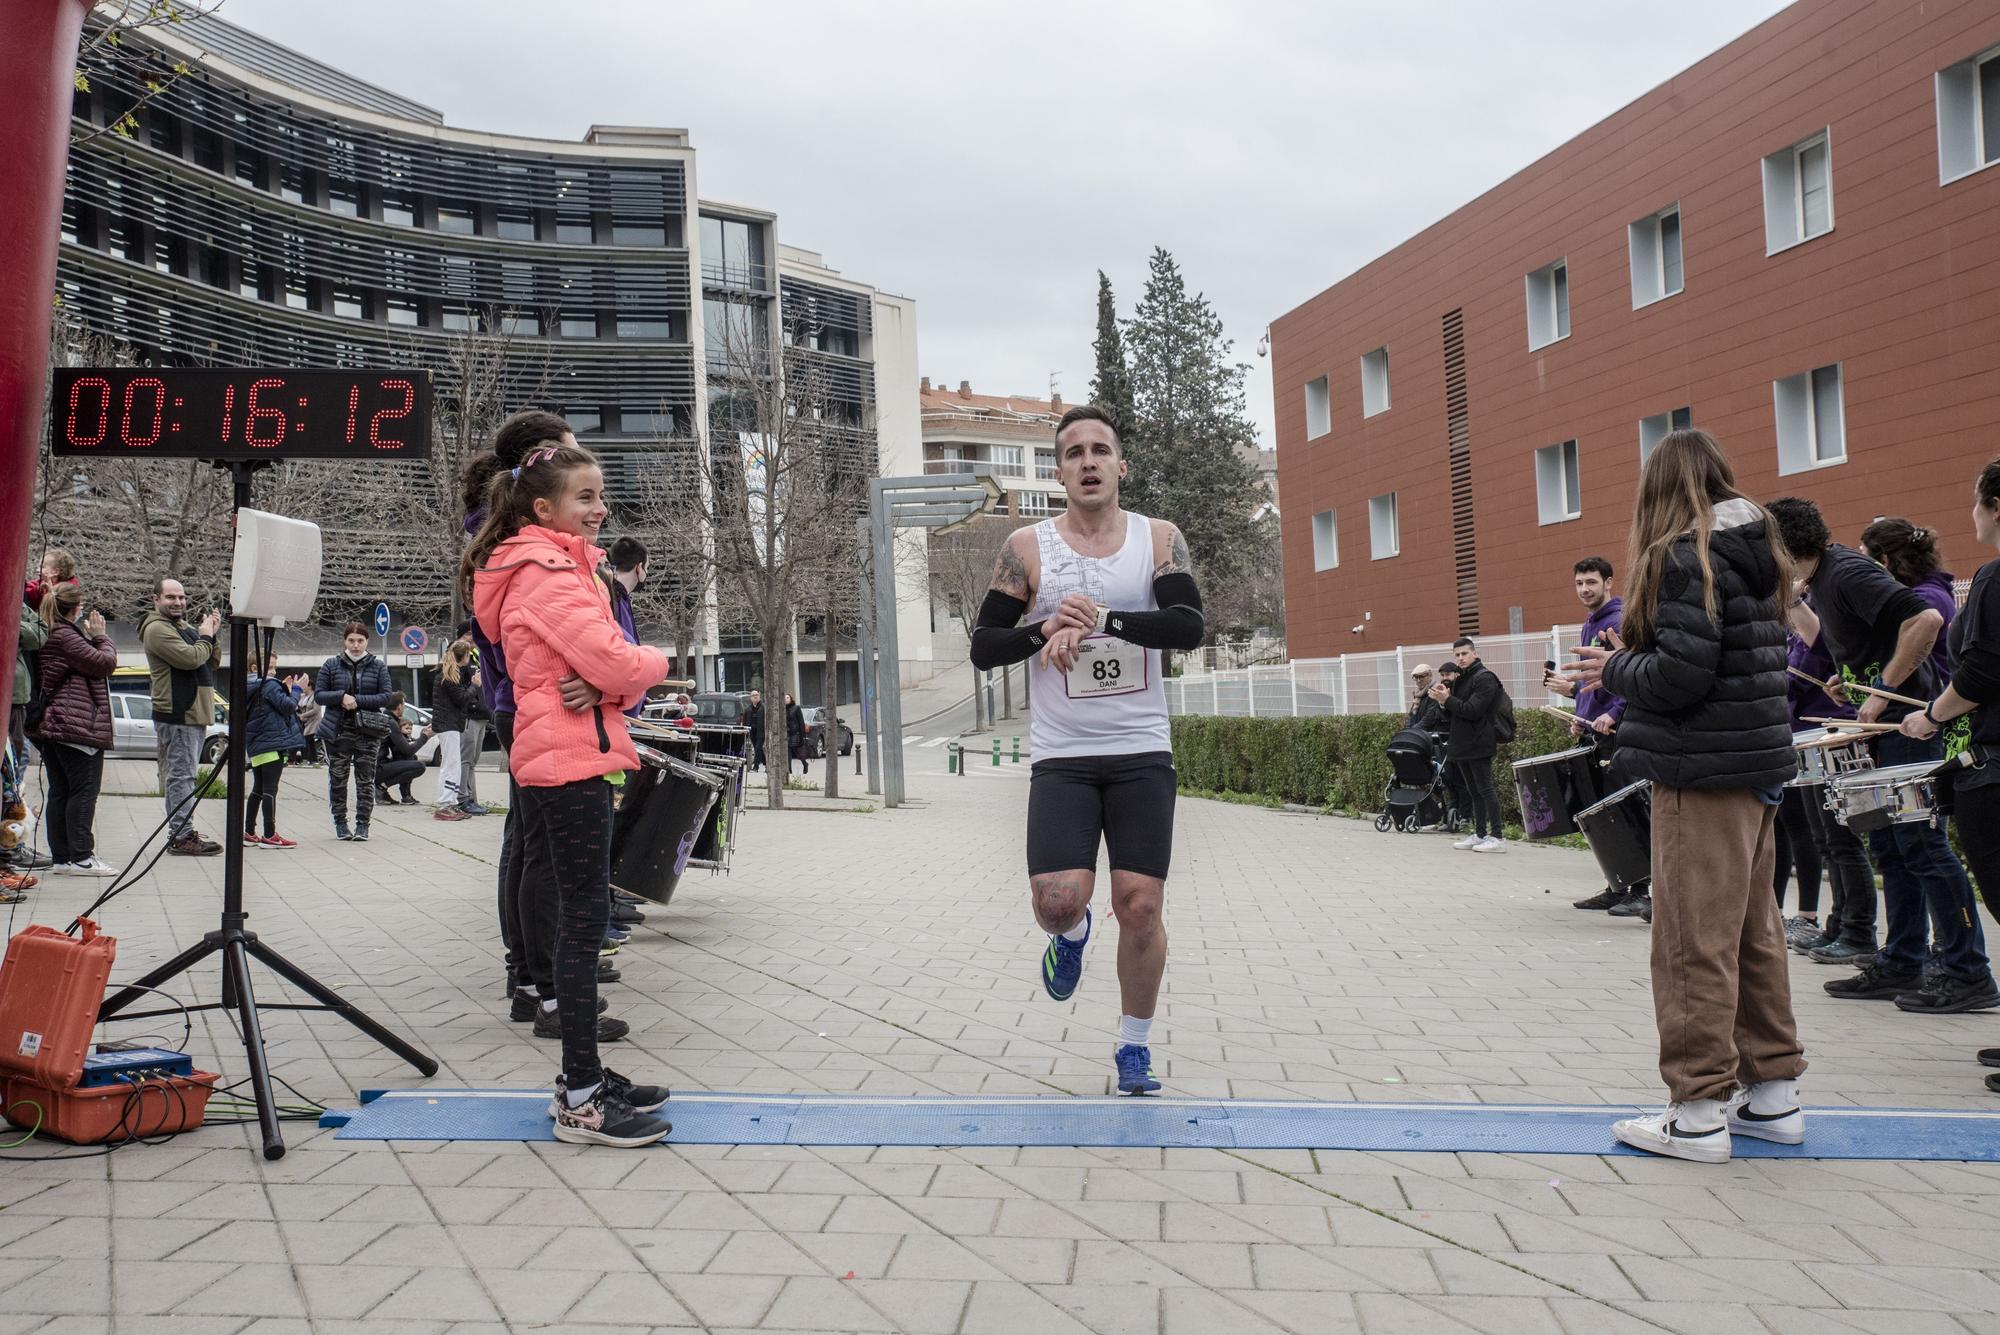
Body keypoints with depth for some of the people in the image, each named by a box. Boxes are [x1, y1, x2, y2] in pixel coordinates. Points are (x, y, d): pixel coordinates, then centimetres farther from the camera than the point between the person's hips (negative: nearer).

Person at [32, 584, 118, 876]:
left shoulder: (50, 635, 18)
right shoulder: (65, 636, -13)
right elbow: (105, 662, -14)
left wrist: (92, 636, 11)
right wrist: (99, 635, 0)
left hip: (53, 726, 10)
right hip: (77, 725, -10)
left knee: (60, 792, 10)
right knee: (84, 789, -6)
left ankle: (61, 857, 13)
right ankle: (80, 857, -6)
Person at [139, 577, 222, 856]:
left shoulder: (184, 627, 21)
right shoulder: (157, 629, -9)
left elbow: (213, 662, 20)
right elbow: (190, 658, -22)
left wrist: (211, 635, 5)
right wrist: (205, 637, -5)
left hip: (194, 713, 10)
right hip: (177, 715, -10)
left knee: (181, 776, 14)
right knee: (181, 776, -10)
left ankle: (180, 833, 20)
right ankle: (182, 837, -10)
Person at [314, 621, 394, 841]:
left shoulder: (378, 666, 6)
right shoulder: (331, 665, 7)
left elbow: (385, 697, -2)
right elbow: (318, 694, 4)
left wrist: (357, 700, -13)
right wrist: (341, 697, -13)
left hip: (368, 732, -1)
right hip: (338, 730, 1)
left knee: (366, 780, 0)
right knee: (337, 779, 5)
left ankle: (363, 824, 6)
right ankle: (340, 823, 16)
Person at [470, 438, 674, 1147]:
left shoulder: (560, 565, 19)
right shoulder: (548, 570, -13)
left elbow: (602, 660, 13)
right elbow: (616, 663, -22)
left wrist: (607, 684, -10)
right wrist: (655, 660, 0)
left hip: (562, 758, 10)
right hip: (570, 759, -10)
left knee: (581, 916, 13)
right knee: (585, 919, -8)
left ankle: (583, 1076, 22)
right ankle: (581, 1103, -2)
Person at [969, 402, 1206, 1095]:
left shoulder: (1159, 538, 3)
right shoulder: (1027, 548, 1)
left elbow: (1189, 625, -12)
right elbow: (983, 648, 1)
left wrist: (1101, 619, -23)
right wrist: (1047, 628, -17)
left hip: (1142, 753, 1)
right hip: (1061, 757, 0)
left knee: (1141, 904, -1)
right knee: (1058, 902, -13)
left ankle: (1134, 1044, 21)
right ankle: (1071, 934, 26)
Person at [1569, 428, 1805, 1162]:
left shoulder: (1685, 556, -13)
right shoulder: (1751, 554, 14)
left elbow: (1679, 675, -21)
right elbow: (1752, 661, 17)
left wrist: (1614, 670, -3)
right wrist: (1629, 664, 12)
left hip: (1704, 771, -9)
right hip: (1757, 764, 9)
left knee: (1695, 943, -3)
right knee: (1753, 935, 16)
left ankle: (1700, 1113, 3)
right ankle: (1773, 1093, 24)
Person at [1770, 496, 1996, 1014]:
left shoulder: (1848, 572, -18)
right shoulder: (1823, 577, 11)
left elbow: (1925, 620, -26)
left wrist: (1885, 691, -21)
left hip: (1906, 722, -10)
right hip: (1881, 725, 10)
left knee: (1923, 845, -6)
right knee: (1890, 847, 11)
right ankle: (1901, 964, 17)